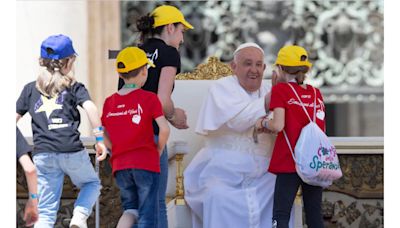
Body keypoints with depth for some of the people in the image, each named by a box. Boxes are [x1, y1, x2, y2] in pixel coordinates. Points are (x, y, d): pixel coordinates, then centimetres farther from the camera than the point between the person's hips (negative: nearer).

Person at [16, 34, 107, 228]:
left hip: (42, 153, 2)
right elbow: (90, 107, -9)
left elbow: (14, 117, 12)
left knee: (45, 212, 7)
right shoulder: (73, 87, 8)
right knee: (91, 183, 24)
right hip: (72, 150, -2)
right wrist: (99, 138, -10)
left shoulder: (30, 89, 15)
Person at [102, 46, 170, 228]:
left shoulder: (109, 102, 7)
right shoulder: (149, 98, -6)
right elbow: (164, 129, -14)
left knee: (130, 209, 17)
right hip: (146, 163, -4)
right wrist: (159, 150, 1)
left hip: (120, 165, 4)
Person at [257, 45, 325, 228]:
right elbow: (321, 129, 12)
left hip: (290, 161, -5)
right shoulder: (316, 93, 10)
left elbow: (278, 125, -15)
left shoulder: (281, 90, -4)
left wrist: (263, 123, 4)